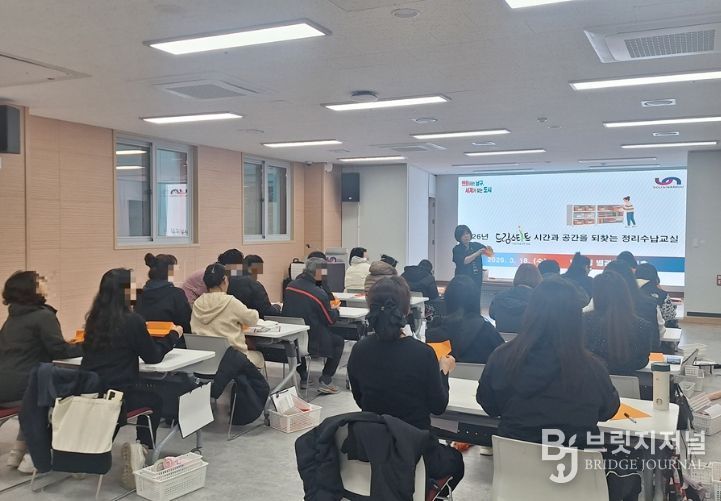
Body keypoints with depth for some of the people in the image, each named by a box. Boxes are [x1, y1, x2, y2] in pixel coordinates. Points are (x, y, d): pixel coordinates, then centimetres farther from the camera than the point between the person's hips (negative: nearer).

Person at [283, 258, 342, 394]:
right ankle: (325, 382, 17)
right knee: (339, 342, 18)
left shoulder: (290, 286, -2)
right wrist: (335, 310, 15)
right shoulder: (319, 293, -20)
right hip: (311, 341, -6)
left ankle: (303, 378, 38)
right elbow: (330, 320, -8)